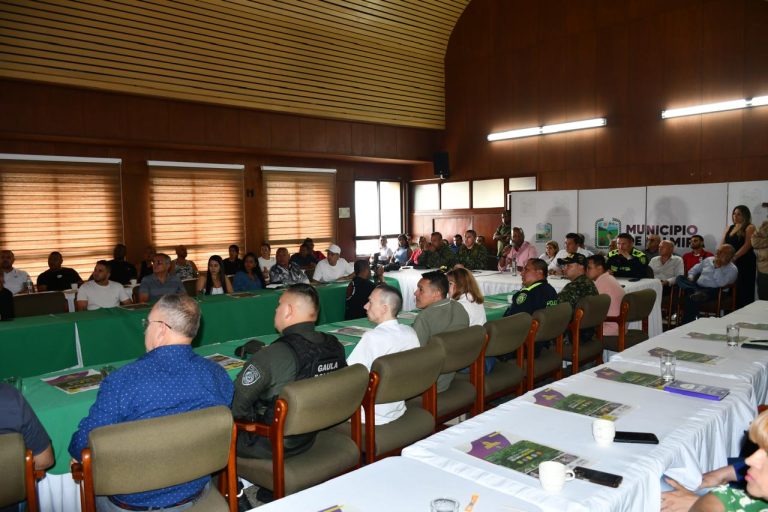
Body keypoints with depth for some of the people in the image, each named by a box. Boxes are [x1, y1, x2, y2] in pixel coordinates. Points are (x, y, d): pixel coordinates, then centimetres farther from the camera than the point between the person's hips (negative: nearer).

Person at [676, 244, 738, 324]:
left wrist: (718, 267, -17)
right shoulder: (709, 260, 18)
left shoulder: (732, 269, -3)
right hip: (698, 287, 7)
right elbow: (695, 269, 31)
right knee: (680, 278, -18)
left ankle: (686, 323, -26)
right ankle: (695, 293, -42)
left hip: (713, 291, -7)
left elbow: (721, 283, -18)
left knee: (691, 298, -35)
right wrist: (691, 276, 10)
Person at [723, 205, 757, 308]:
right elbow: (723, 244, 11)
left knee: (742, 291, -4)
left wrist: (734, 257, -23)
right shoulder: (730, 228, 16)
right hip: (729, 263, 6)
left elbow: (747, 245, -14)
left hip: (745, 263, -6)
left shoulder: (750, 228, -3)